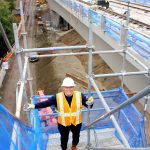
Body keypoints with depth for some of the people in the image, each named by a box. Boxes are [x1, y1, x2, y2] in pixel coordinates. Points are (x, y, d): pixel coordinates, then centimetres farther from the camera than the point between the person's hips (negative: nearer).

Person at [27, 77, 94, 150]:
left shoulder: (79, 95, -17)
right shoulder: (57, 97, -19)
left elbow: (88, 104, -15)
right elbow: (46, 103, -20)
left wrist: (90, 103, -38)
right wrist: (34, 106, -31)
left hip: (77, 122, 2)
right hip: (63, 123, -2)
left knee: (76, 136, 29)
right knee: (64, 138, 22)